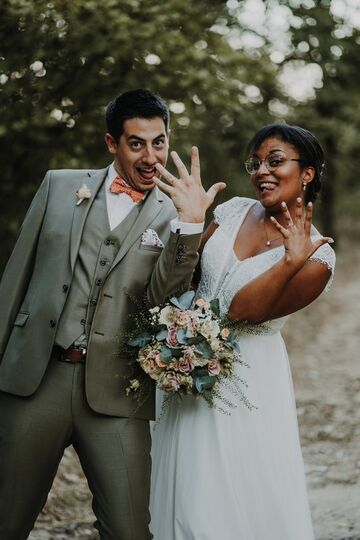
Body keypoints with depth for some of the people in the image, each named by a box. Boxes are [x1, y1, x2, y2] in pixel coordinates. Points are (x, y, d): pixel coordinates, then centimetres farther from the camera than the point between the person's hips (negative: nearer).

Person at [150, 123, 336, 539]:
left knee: (243, 500, 4)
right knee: (186, 497, 15)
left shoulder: (316, 259, -13)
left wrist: (292, 261, -31)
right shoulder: (236, 211, 2)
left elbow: (240, 310, -20)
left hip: (246, 382, -5)